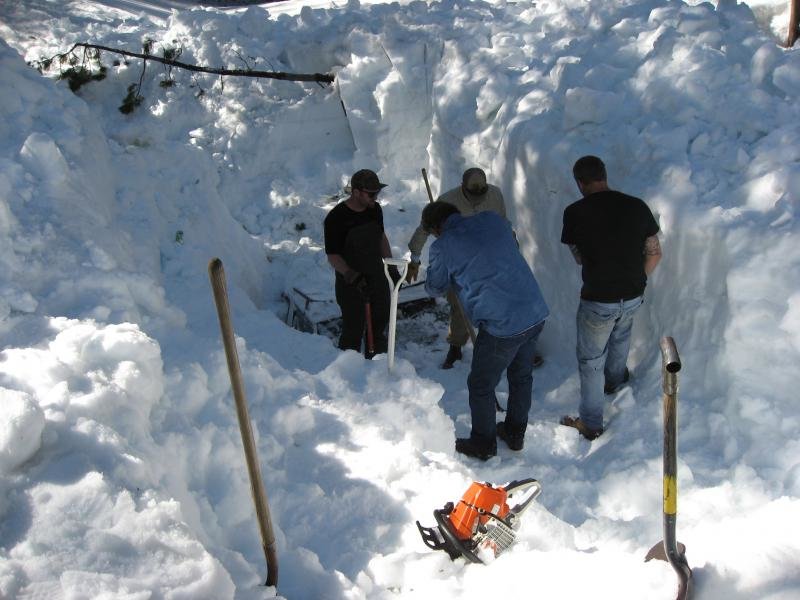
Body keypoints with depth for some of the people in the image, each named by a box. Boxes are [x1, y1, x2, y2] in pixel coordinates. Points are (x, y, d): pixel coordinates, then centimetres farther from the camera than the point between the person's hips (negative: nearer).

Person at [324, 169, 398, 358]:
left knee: (380, 322, 20)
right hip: (350, 284, -7)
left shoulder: (375, 209, -2)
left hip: (377, 277, 7)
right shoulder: (336, 218, -21)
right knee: (353, 330, 2)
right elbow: (333, 256, -19)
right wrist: (353, 277, -31)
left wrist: (392, 266, 12)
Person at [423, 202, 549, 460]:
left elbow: (435, 288, 8)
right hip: (537, 313, 7)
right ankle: (515, 434, 44)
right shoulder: (492, 219, 5)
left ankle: (483, 444, 34)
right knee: (521, 376, 25)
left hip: (502, 327, -6)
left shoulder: (442, 247, -9)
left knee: (481, 386, 16)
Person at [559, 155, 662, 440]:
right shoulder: (637, 206, -5)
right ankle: (615, 381, 57)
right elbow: (655, 253, 2)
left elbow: (579, 258, -1)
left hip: (598, 299, -4)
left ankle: (591, 424, 26)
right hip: (634, 296, 4)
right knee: (620, 335, 35)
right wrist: (635, 281, 15)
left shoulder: (575, 212, -14)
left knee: (591, 360, 14)